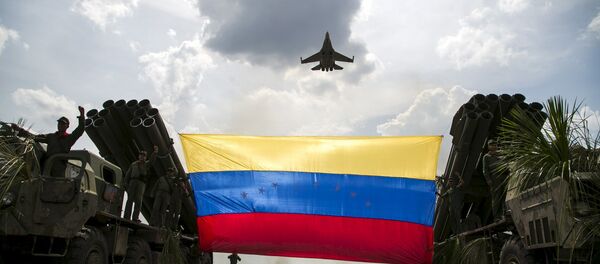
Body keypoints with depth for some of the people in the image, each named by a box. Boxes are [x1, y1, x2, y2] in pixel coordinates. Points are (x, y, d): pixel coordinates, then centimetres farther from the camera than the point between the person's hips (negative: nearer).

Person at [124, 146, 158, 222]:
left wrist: (155, 152, -21)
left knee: (138, 200, -13)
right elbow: (128, 174, 19)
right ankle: (127, 216, -9)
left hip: (141, 183, -1)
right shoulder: (133, 164, 23)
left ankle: (135, 217, -20)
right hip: (133, 181, 1)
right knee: (130, 199, -6)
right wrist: (126, 183, 5)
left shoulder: (146, 164, 19)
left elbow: (152, 159, -2)